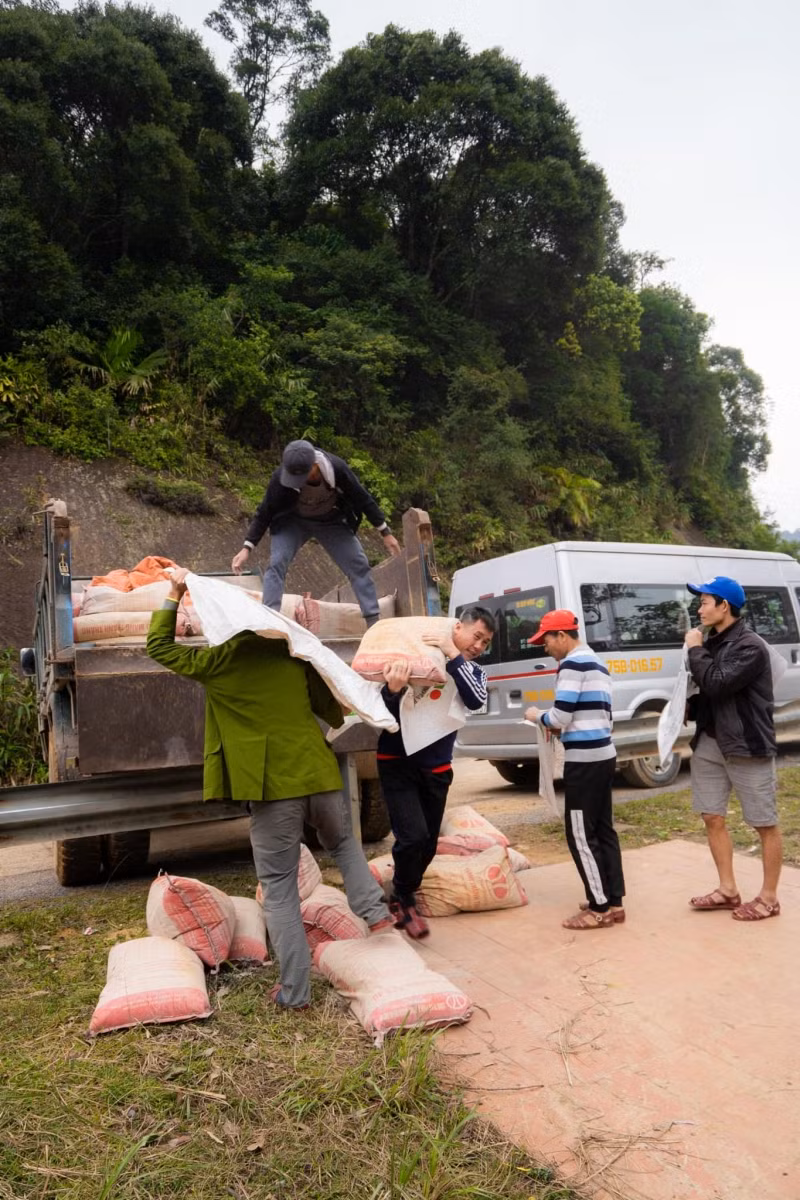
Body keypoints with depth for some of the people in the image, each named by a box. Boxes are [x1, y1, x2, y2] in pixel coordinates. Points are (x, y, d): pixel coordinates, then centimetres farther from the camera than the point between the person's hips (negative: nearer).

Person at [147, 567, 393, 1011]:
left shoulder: (217, 663, -2)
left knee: (278, 888, 9)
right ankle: (374, 910, 22)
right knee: (343, 843, 33)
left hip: (272, 787, -3)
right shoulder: (292, 652, 7)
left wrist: (175, 593, 15)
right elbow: (332, 710, 15)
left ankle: (295, 990, 15)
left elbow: (159, 645, 13)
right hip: (318, 775, 4)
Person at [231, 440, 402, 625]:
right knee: (276, 564, -21)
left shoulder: (336, 469, -31)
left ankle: (374, 622, 2)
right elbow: (264, 513, -17)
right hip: (293, 522, -1)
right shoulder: (281, 478, -31)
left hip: (331, 521, 1)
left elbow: (363, 499, -16)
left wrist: (386, 533, -10)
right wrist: (247, 548, -21)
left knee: (358, 566, -6)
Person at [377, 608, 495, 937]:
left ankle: (402, 899, 33)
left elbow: (475, 701, -20)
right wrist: (394, 690, -36)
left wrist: (453, 656, -26)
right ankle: (403, 901, 10)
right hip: (398, 763, -5)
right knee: (413, 836, -16)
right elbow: (385, 713, -13)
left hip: (437, 770, 5)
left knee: (428, 844, 10)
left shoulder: (474, 673, 4)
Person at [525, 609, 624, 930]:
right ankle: (613, 903, 21)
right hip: (603, 756, 10)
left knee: (580, 835, 0)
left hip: (584, 760, -10)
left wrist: (536, 716, 3)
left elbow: (559, 717, -16)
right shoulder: (598, 664, 17)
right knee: (603, 830, 15)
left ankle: (600, 908, 6)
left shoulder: (573, 663, -13)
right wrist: (562, 729, 15)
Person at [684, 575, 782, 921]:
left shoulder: (750, 646, -16)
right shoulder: (712, 644, 8)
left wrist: (695, 649, -14)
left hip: (747, 746, -8)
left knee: (765, 824, 6)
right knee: (713, 818, 11)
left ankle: (768, 898, 18)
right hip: (709, 743, 8)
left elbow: (716, 684, -26)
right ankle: (728, 890, 24)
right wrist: (688, 709, 0)